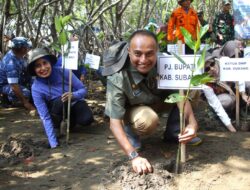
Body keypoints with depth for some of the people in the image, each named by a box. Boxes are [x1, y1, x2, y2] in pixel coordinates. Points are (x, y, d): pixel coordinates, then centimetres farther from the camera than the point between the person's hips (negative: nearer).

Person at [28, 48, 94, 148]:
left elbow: (83, 89, -14)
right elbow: (45, 117, -26)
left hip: (75, 103, 1)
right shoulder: (36, 88, -24)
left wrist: (73, 95, -38)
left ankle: (71, 119, 7)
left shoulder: (63, 72, -24)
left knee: (87, 119, -29)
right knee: (60, 101, -35)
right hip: (58, 110, -1)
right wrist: (54, 144, -32)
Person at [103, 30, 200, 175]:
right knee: (147, 120, -38)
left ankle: (174, 133, 2)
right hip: (132, 109, -4)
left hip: (157, 101, 4)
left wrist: (192, 123, -40)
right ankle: (131, 135, -2)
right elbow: (115, 121, -37)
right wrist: (134, 156, -47)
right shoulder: (117, 77, -37)